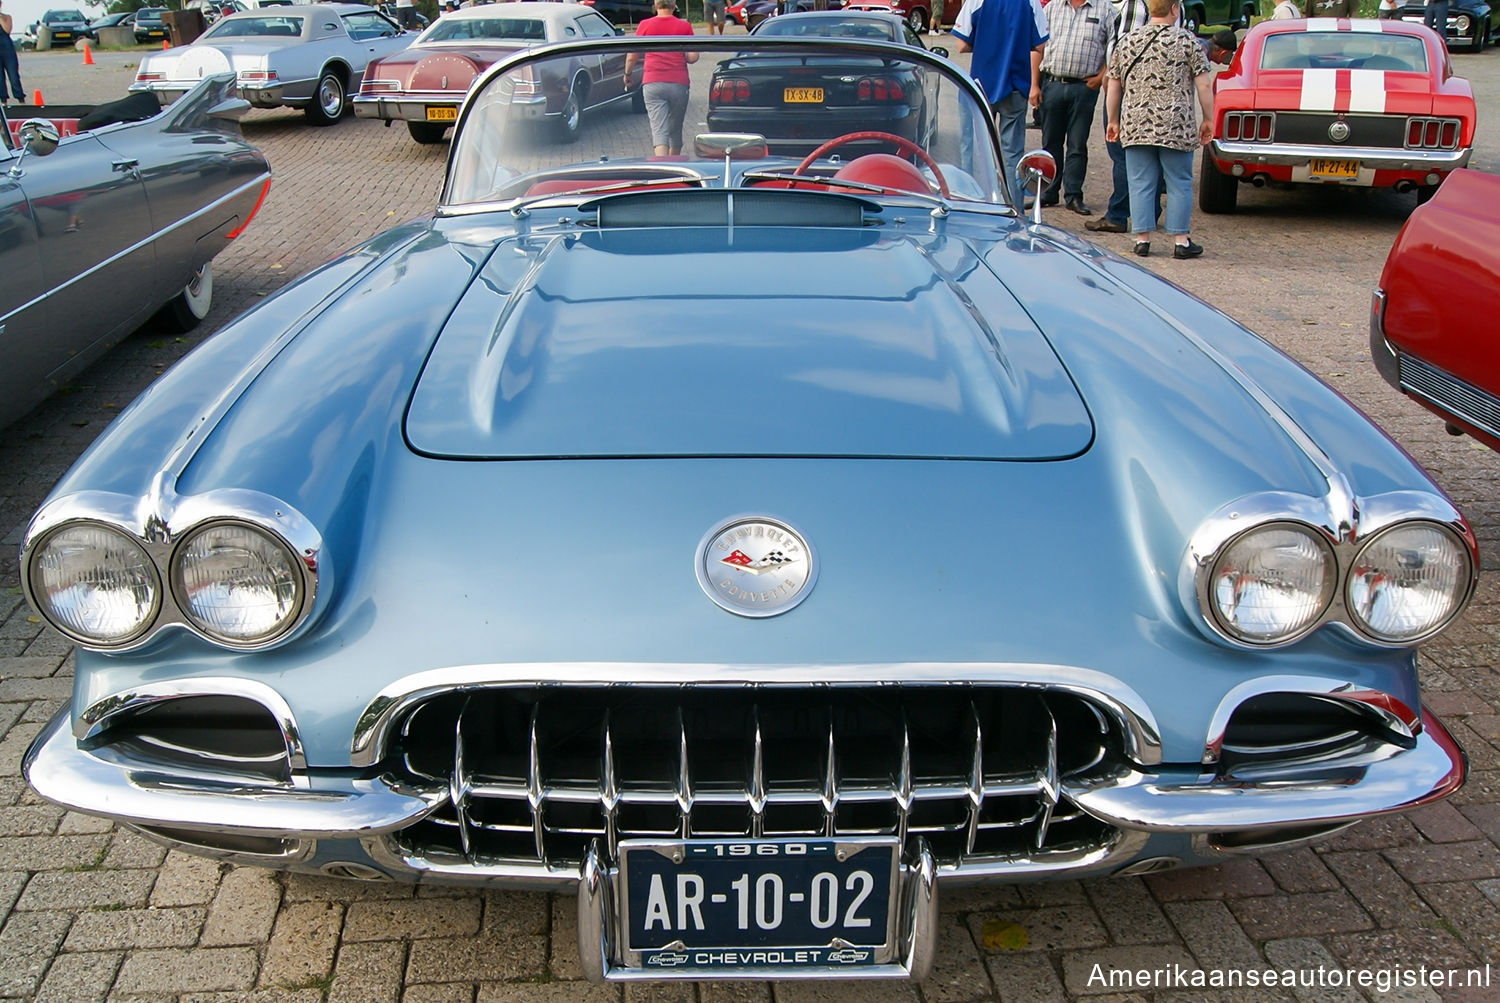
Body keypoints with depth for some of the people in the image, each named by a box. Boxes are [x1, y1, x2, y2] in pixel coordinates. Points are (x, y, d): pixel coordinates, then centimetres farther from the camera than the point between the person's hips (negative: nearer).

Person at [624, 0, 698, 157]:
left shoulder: (644, 25, 5)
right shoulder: (684, 26, 3)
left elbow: (632, 57, 9)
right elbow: (692, 57, -2)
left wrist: (628, 75, 26)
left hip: (652, 84, -1)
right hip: (678, 84, 1)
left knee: (659, 130, -9)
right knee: (675, 129, 17)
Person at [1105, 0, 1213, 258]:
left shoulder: (1127, 42, 9)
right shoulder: (1187, 40, -1)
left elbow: (1113, 87, 12)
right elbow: (1204, 85, -3)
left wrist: (1113, 120, 22)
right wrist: (1207, 119, 7)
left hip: (1135, 127, 3)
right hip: (1176, 127, -2)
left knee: (1140, 184, 7)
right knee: (1179, 184, 6)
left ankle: (1142, 239, 6)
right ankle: (1180, 240, 7)